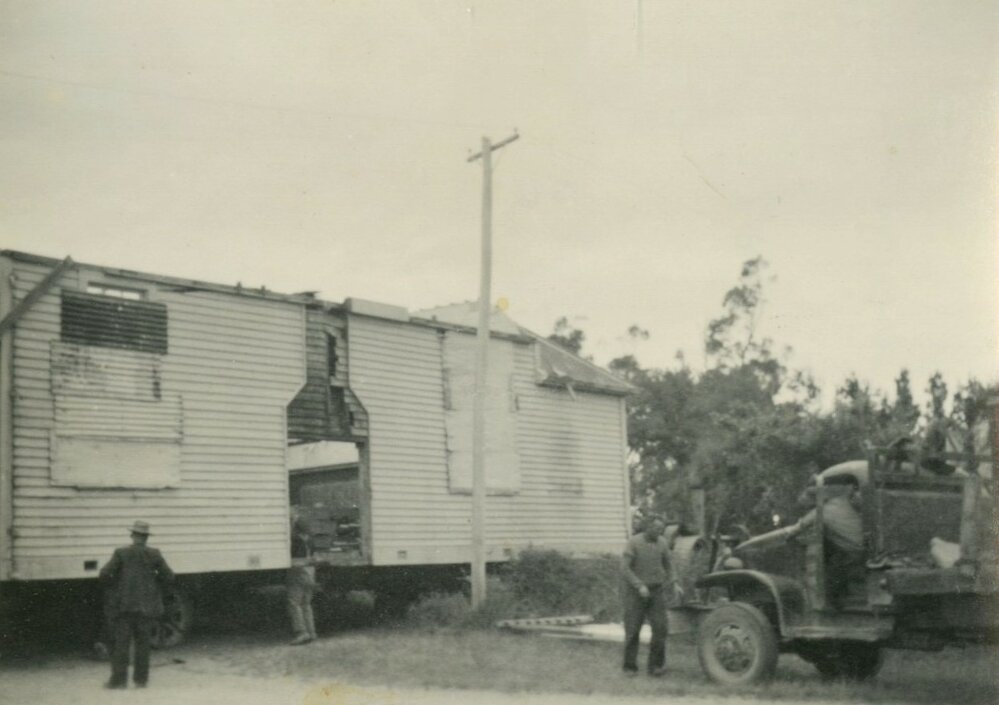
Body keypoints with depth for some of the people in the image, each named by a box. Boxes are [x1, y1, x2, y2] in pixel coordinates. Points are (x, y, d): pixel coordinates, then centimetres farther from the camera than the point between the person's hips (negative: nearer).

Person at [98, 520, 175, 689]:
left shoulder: (121, 553, -6)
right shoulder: (154, 554, -1)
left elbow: (105, 574, -9)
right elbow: (169, 576, 1)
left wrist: (112, 588, 9)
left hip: (125, 604, -1)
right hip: (147, 605, 2)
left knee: (121, 642, 3)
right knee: (143, 642, 8)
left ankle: (119, 678, 3)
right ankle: (141, 679, 9)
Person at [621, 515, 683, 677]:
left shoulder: (662, 543, 1)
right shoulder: (633, 542, -13)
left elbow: (668, 565, 12)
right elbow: (624, 568, -16)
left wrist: (674, 584, -3)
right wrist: (640, 586, -25)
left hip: (656, 591, 3)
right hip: (635, 592, -3)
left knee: (660, 627, -8)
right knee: (632, 630, 0)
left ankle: (655, 666, 1)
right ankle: (630, 666, 14)